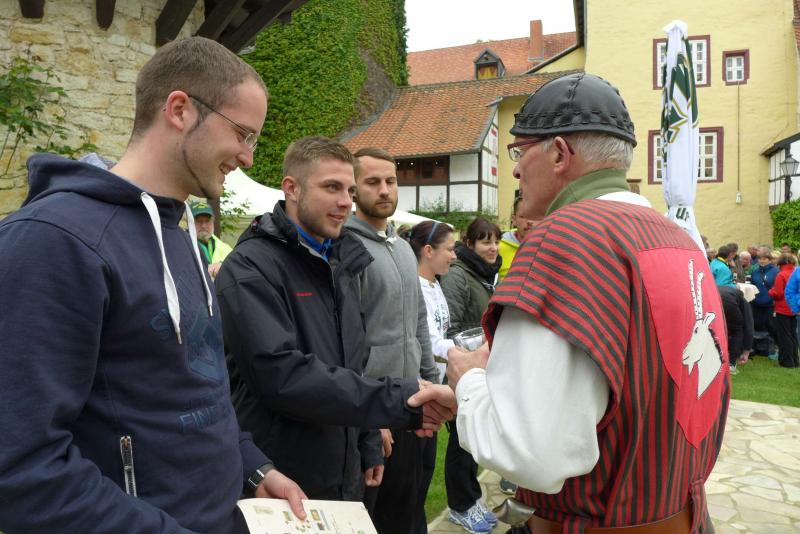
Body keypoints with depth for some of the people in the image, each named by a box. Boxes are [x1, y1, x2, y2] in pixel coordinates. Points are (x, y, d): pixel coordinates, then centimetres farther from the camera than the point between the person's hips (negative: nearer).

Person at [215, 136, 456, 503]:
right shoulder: (251, 267, -17)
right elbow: (282, 375, -28)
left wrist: (366, 446, 12)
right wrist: (402, 401, -28)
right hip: (277, 485, -7)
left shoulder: (344, 262, 9)